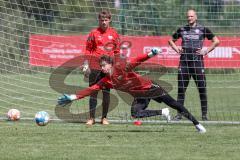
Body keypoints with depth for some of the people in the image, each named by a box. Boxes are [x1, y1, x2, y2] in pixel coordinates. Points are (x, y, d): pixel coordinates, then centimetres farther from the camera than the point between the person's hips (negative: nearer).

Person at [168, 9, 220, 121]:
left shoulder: (202, 29, 3)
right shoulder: (182, 30, 12)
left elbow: (216, 41, 5)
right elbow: (171, 40, 27)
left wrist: (206, 51, -3)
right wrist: (177, 49, 10)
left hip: (197, 61, -3)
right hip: (184, 61, 3)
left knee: (202, 89, -3)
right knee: (181, 89, 2)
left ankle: (204, 115, 3)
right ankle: (179, 114, 7)